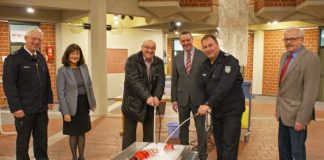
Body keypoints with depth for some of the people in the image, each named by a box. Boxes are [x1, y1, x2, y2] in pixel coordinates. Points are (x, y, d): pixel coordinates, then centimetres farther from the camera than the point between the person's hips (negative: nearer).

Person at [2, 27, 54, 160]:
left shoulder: (41, 58, 11)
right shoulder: (13, 58, -9)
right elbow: (9, 85, -14)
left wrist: (49, 100, 10)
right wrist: (15, 107, -18)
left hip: (41, 108, 6)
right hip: (24, 109, -6)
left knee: (42, 140, 14)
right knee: (23, 141, 8)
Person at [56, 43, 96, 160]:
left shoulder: (84, 67, 3)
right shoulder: (62, 70, -10)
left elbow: (89, 86, 10)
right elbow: (60, 93, -13)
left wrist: (93, 103, 8)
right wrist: (65, 112, -17)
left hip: (84, 105, 4)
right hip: (72, 106, -4)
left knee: (82, 132, 13)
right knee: (73, 133, 9)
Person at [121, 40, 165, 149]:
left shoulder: (159, 62, 3)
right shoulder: (132, 60, -11)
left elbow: (161, 81, -5)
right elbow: (133, 81, -23)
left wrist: (157, 96, -23)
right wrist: (147, 97, -34)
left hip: (151, 103, 4)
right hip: (133, 102, -4)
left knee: (149, 134, 12)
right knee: (129, 134, 5)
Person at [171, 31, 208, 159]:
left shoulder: (203, 56, -4)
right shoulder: (177, 58, 6)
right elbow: (174, 80, 8)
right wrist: (174, 99, 4)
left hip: (198, 98, -3)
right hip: (182, 98, 3)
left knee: (200, 129, 5)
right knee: (183, 128, 14)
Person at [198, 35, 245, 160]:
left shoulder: (229, 61, -17)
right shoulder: (205, 64, 6)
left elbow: (224, 86, -28)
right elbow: (203, 87, 10)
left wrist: (208, 104, -32)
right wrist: (205, 104, -1)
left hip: (231, 110, -7)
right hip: (215, 110, 7)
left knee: (229, 145, -3)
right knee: (218, 141, 18)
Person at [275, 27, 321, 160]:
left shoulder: (311, 58, -15)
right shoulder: (285, 56, 10)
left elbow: (311, 91, -19)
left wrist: (302, 118, -20)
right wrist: (278, 107, 13)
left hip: (296, 114, -7)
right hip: (283, 112, 7)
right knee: (283, 148, 17)